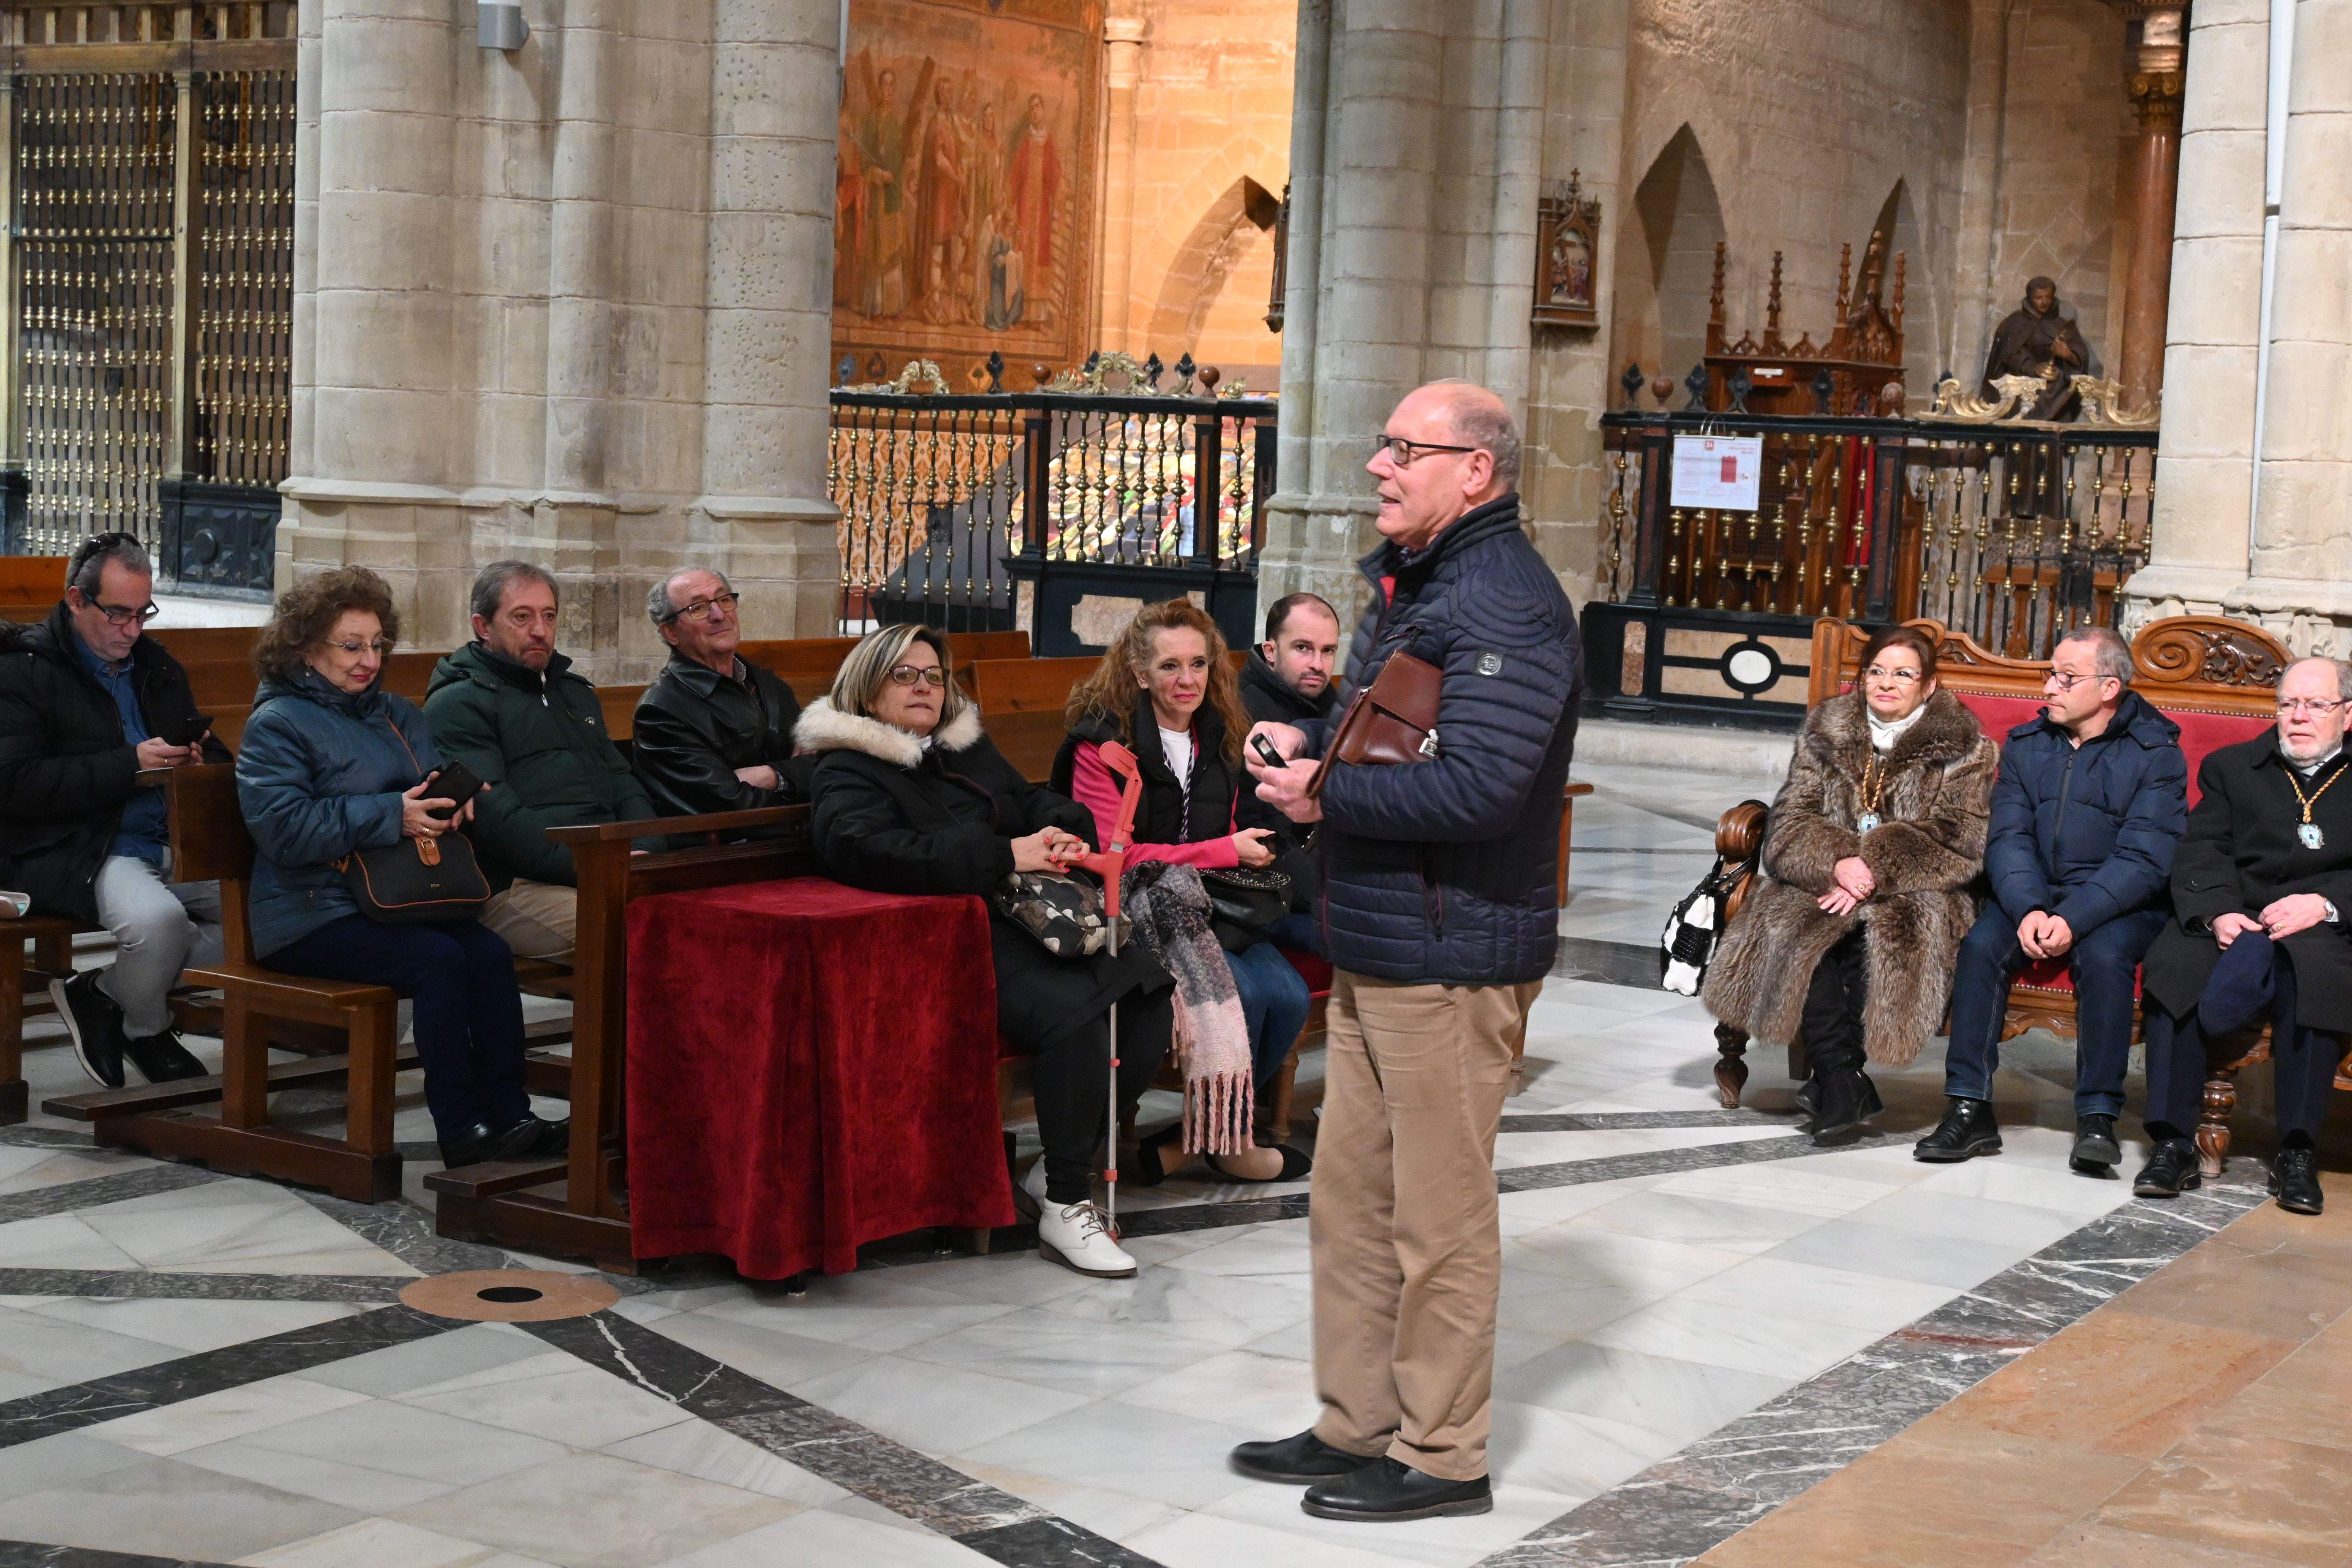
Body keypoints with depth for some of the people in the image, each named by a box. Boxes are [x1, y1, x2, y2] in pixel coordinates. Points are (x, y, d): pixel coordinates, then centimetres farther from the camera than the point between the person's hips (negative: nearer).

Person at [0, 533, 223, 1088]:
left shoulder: (155, 665, 20)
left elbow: (208, 751, 28)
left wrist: (198, 759, 1)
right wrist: (129, 766, -17)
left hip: (170, 844, 7)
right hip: (71, 851, -7)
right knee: (156, 917, -37)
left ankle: (106, 994, -3)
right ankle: (146, 1028, -2)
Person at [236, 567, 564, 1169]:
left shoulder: (396, 714, 20)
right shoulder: (277, 724, -4)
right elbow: (284, 827, -17)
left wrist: (452, 801, -3)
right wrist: (392, 815, -22)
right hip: (311, 915, -7)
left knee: (490, 954, -22)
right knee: (438, 959, -29)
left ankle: (509, 1117, -24)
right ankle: (460, 1130, -25)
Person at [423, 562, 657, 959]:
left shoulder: (576, 691, 30)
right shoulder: (458, 703, 4)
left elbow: (623, 782, 26)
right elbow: (494, 818, -9)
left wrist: (643, 853, 3)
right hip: (517, 884, -7)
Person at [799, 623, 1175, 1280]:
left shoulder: (968, 748, 26)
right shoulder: (847, 773, 2)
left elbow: (1033, 801, 25)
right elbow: (871, 850, -17)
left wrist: (1061, 832, -3)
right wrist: (1006, 855, -20)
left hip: (1033, 917, 8)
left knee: (1151, 999, -13)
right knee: (1072, 1014, -32)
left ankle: (1066, 1162, -1)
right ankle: (1065, 1209, -22)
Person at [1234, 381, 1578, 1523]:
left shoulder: (1505, 605, -18)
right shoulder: (1410, 582, 17)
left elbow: (1476, 787, -28)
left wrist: (1327, 794, -17)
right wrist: (1307, 742, 5)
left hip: (1452, 959, -10)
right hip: (1375, 953, 10)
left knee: (1439, 1215, 0)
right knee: (1350, 1198, 15)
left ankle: (1441, 1457, 13)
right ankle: (1357, 1425, 27)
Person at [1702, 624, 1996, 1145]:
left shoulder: (1962, 749, 5)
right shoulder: (1826, 731, 13)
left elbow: (1958, 841, -6)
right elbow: (1790, 821, 4)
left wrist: (1876, 872, -20)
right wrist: (1837, 863, -18)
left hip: (1911, 889, -2)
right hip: (1828, 882, 2)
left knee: (1885, 929, -35)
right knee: (1791, 924, -30)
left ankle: (1834, 1080, -25)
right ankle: (1846, 1082, -29)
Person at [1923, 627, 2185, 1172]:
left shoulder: (2155, 755, -4)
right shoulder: (2026, 746, 9)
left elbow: (2143, 860, -14)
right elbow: (2008, 839, -1)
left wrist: (2072, 920, -27)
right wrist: (2029, 910, -21)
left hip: (2121, 903, -3)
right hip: (2033, 895, 3)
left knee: (2104, 956, -34)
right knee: (1981, 945, -25)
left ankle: (2098, 1116, -25)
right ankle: (1969, 1110, -23)